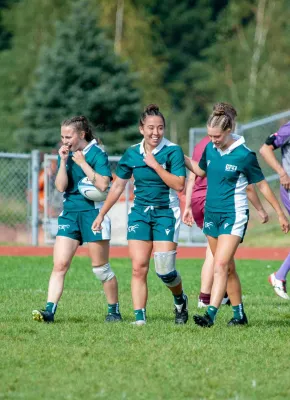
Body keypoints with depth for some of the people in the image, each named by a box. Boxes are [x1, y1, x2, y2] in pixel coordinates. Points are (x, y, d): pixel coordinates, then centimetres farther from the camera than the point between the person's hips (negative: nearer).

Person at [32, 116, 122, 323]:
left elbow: (103, 184, -19)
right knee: (59, 265, -7)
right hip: (69, 213, 5)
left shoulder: (97, 154, -8)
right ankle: (50, 310, -12)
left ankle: (114, 311, 17)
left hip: (93, 212, -5)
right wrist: (63, 161, -9)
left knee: (101, 267, 3)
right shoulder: (65, 154, 8)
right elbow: (60, 186, 0)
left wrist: (82, 163, -18)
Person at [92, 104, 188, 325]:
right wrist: (102, 214, 14)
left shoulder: (173, 151, -9)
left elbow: (179, 184, -17)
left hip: (166, 213, -3)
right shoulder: (132, 154, 3)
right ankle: (139, 318, -5)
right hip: (140, 213, 3)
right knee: (139, 268, -6)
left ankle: (180, 300, 23)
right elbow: (118, 185, 13)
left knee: (164, 270, -8)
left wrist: (155, 165, -21)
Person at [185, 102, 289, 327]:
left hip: (234, 216, -6)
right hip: (212, 214, 6)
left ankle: (211, 315, -25)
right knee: (227, 268, 11)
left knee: (221, 264, -18)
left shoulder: (244, 155, -14)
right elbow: (200, 170, 22)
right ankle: (239, 314, 21)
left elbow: (262, 185, -4)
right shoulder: (210, 149, 2)